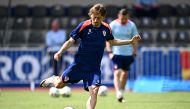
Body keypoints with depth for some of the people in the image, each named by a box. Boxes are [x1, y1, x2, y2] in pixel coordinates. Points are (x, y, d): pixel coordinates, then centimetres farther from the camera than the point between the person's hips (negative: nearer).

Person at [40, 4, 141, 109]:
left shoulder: (106, 29, 1)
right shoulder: (83, 26, -11)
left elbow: (112, 41, 21)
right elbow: (71, 41, -7)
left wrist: (131, 41, 18)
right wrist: (60, 52, -22)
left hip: (94, 68, 2)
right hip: (79, 64, -2)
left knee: (94, 91, -15)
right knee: (59, 84, 2)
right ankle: (53, 80, 39)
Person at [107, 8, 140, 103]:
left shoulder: (131, 25, 2)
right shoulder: (113, 25, -4)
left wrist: (134, 53, 3)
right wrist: (110, 51, -9)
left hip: (128, 53, 3)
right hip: (116, 53, -3)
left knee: (125, 74, 9)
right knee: (117, 72, -14)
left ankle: (121, 93, 23)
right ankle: (118, 94, -23)